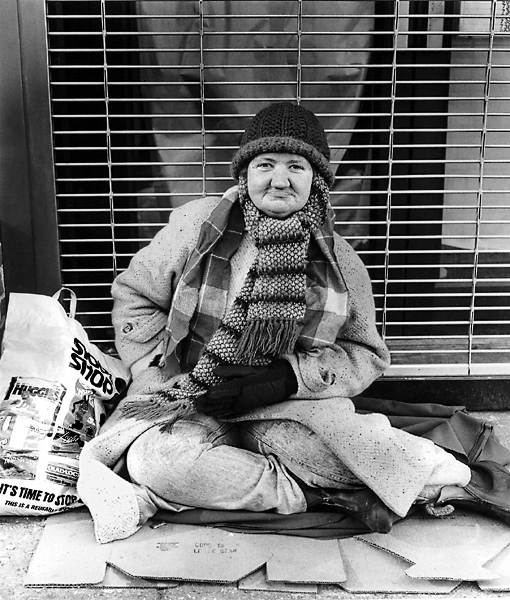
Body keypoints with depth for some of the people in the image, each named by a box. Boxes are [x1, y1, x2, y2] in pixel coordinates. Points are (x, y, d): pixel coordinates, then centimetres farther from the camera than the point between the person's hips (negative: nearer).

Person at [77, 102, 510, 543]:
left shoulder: (340, 262, 1)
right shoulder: (198, 225, -4)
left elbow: (366, 354, 4)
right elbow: (133, 296, 4)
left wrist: (288, 377, -15)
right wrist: (169, 380, -8)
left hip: (290, 406, 0)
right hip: (190, 406, 1)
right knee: (156, 459, -31)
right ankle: (322, 494, -22)